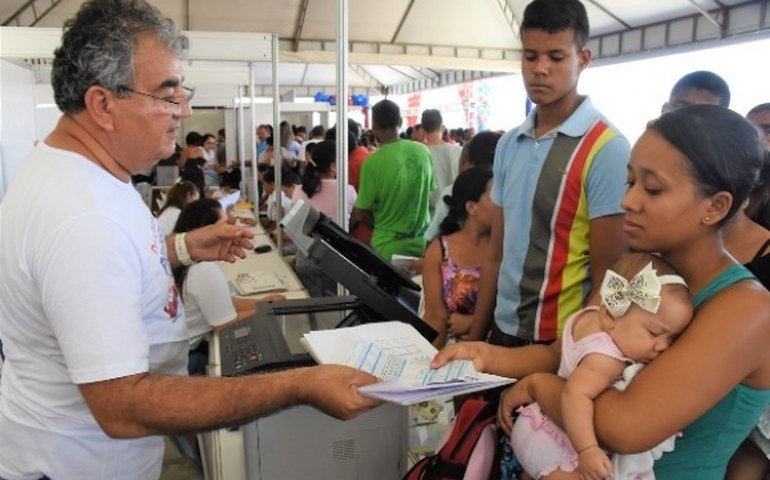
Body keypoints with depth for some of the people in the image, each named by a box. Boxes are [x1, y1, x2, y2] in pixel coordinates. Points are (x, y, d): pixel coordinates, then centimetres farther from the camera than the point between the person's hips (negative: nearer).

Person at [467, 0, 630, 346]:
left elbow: (607, 279, -14)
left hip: (560, 343, -6)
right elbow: (496, 256, 8)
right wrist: (474, 338, 8)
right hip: (502, 334, 6)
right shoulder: (508, 145, 4)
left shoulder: (607, 150, -15)